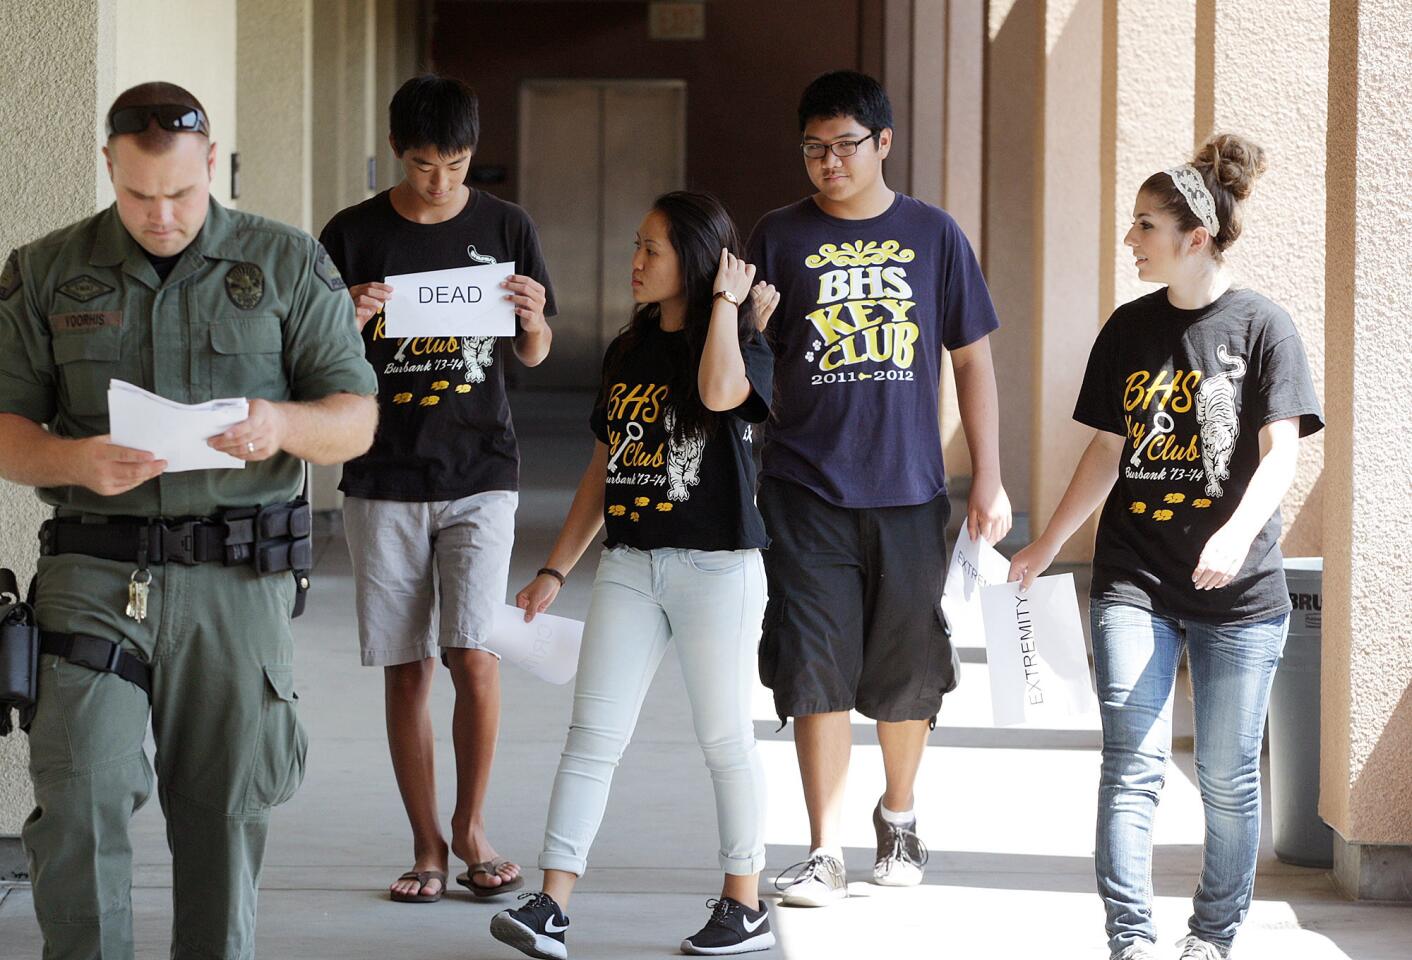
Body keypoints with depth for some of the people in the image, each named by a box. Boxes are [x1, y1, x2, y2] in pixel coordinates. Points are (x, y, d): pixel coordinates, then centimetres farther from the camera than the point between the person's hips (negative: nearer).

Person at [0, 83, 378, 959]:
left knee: (226, 806, 4)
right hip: (95, 578, 0)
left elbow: (357, 422, 4)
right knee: (81, 797, -11)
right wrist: (77, 461, -16)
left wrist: (283, 425, -18)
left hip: (240, 580, 0)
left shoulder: (288, 265, 7)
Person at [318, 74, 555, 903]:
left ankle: (471, 825, 9)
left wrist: (533, 320, -10)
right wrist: (349, 324, -17)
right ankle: (426, 845, 13)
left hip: (480, 471, 0)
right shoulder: (354, 236, 0)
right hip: (384, 480, 0)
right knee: (407, 669, 3)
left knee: (473, 654, -10)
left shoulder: (505, 229, 3)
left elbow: (535, 355, 13)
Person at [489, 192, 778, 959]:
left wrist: (725, 301, -15)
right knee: (592, 735, -3)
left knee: (725, 739, 3)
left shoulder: (742, 345, -3)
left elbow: (719, 393, -29)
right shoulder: (628, 353, 13)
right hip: (629, 564, 5)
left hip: (717, 567, -5)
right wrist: (556, 569, 14)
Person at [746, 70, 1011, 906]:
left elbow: (972, 360, 8)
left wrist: (989, 478, 3)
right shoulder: (781, 238, 4)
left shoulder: (933, 235, 5)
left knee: (907, 673, 10)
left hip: (909, 492, 1)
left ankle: (899, 814, 33)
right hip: (808, 492, -1)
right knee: (816, 672, -5)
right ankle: (826, 852, 0)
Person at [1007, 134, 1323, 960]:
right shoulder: (1129, 330, 8)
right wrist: (1047, 547, 13)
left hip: (1238, 591, -2)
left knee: (1228, 775, 5)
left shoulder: (1261, 328, -3)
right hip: (1134, 581, 2)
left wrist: (1236, 535, -26)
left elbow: (1280, 452, -10)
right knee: (1133, 764, -7)